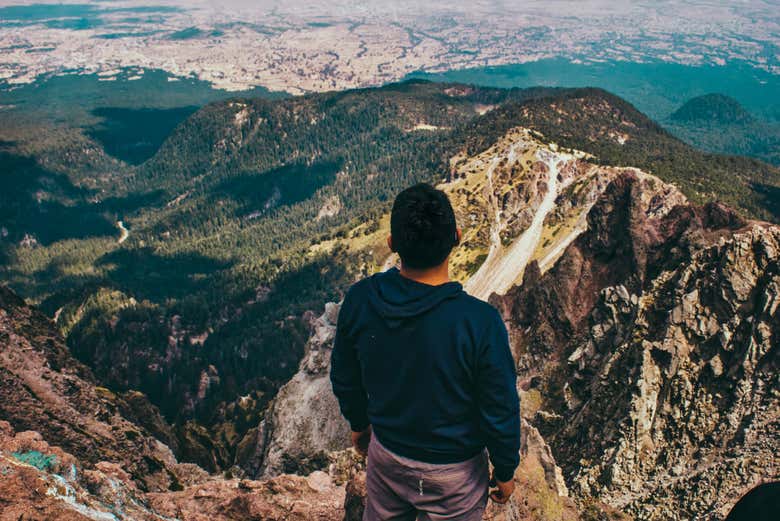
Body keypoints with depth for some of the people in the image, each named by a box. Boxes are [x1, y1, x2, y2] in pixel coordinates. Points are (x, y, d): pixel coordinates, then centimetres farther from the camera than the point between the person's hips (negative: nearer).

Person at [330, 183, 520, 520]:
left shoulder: (359, 301, -22)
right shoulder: (480, 323, -33)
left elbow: (345, 378, -4)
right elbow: (500, 412, -19)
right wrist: (505, 471, 0)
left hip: (386, 455, 3)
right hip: (453, 469, -3)